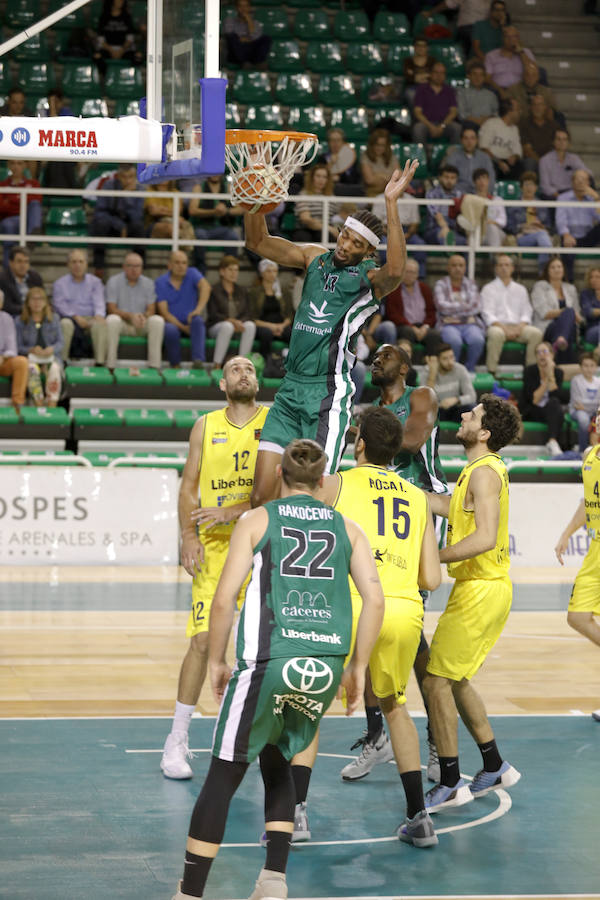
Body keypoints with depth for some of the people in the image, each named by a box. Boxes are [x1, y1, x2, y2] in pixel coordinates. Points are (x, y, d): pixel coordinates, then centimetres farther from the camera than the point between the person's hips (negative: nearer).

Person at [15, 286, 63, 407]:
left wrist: (52, 349, -14)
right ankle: (39, 407, -41)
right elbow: (18, 346, 3)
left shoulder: (54, 319, 14)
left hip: (51, 357, 1)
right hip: (30, 357, -1)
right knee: (32, 369, -38)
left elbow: (60, 342, 9)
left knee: (54, 369, -36)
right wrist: (32, 350, -17)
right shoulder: (20, 322, 9)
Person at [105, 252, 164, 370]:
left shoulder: (148, 283, 5)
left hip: (142, 325, 2)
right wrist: (130, 316, -25)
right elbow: (111, 309, -8)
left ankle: (155, 365, -27)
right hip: (122, 323, -2)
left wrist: (144, 317, -24)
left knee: (158, 320, -28)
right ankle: (110, 366, -35)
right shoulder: (113, 281, -1)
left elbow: (151, 310, 1)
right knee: (112, 319, -35)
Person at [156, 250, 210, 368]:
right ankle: (175, 366, -18)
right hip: (173, 322, -1)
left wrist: (199, 309, -39)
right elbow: (164, 312, -7)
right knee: (171, 330, -36)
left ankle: (198, 361, -43)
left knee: (198, 320, -34)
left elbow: (206, 287, -21)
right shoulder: (160, 282, 0)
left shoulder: (192, 273, 1)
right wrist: (183, 327, -20)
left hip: (190, 322, 1)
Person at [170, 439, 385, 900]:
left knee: (223, 776, 4)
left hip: (269, 662, -3)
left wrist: (216, 660, 10)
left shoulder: (257, 521, 8)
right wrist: (358, 667, 11)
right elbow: (375, 599, 5)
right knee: (277, 763, 23)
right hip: (327, 665, 4)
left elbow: (224, 598, -1)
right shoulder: (347, 528, 15)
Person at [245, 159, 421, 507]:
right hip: (290, 388, 6)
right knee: (262, 494, 1)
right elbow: (258, 242, 16)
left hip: (329, 392, -6)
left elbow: (395, 270, -28)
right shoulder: (315, 257, 14)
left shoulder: (371, 278, -4)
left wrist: (391, 203, -31)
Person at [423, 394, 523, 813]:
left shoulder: (484, 472, -18)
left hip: (481, 589, -10)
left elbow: (484, 538, -27)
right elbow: (453, 507, 22)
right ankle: (495, 767, 27)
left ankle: (450, 784, 0)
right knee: (455, 680, 19)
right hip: (486, 587, 10)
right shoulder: (483, 469, 12)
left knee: (436, 682, -6)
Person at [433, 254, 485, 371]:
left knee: (477, 340, -32)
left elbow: (477, 307, 2)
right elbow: (441, 306, -8)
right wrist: (465, 306, -4)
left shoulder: (471, 284, 16)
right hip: (448, 325, -2)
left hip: (469, 323, 2)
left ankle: (469, 372, -17)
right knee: (454, 341, -37)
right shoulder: (440, 284, 9)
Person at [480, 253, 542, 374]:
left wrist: (520, 327, -9)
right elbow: (487, 314, 0)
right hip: (497, 325, -3)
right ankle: (491, 372, -36)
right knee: (496, 334, -40)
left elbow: (526, 313, 14)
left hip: (518, 327, 3)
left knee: (536, 333, -28)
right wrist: (504, 328, -16)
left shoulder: (520, 289, 23)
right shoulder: (488, 289, 11)